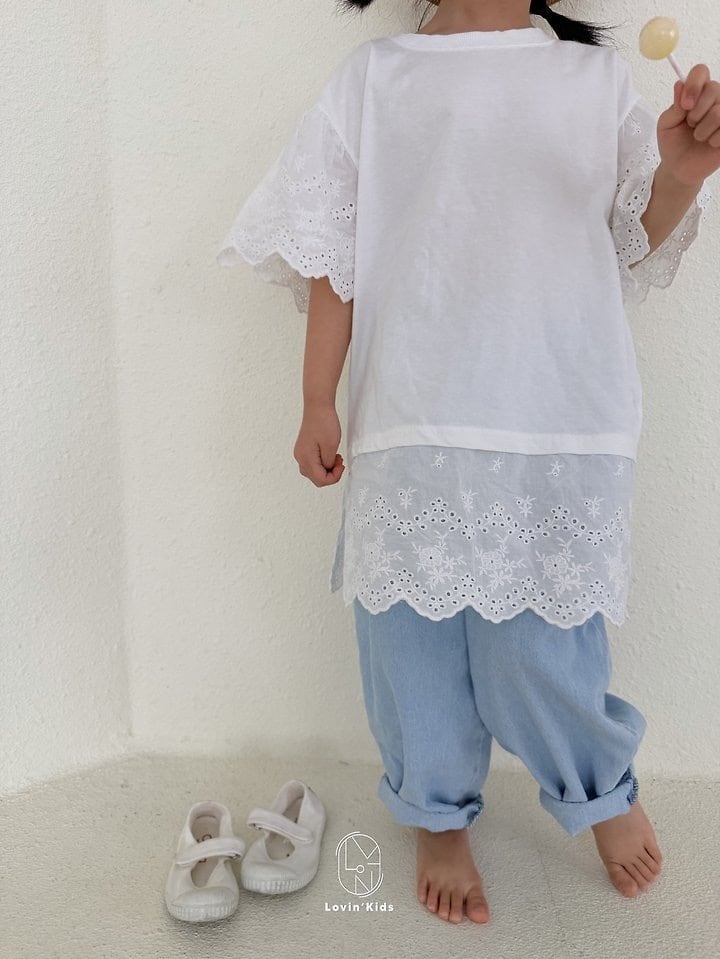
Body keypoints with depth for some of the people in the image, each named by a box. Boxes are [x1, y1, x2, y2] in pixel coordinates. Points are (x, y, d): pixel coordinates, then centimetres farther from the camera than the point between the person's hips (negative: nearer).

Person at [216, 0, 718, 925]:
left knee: (538, 640, 2)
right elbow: (333, 251, 7)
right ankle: (438, 817, 31)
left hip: (564, 423, 0)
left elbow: (637, 240, 12)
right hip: (412, 422, 0)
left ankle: (601, 790, 33)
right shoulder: (374, 75, 10)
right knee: (416, 627, 6)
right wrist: (318, 404, 3)